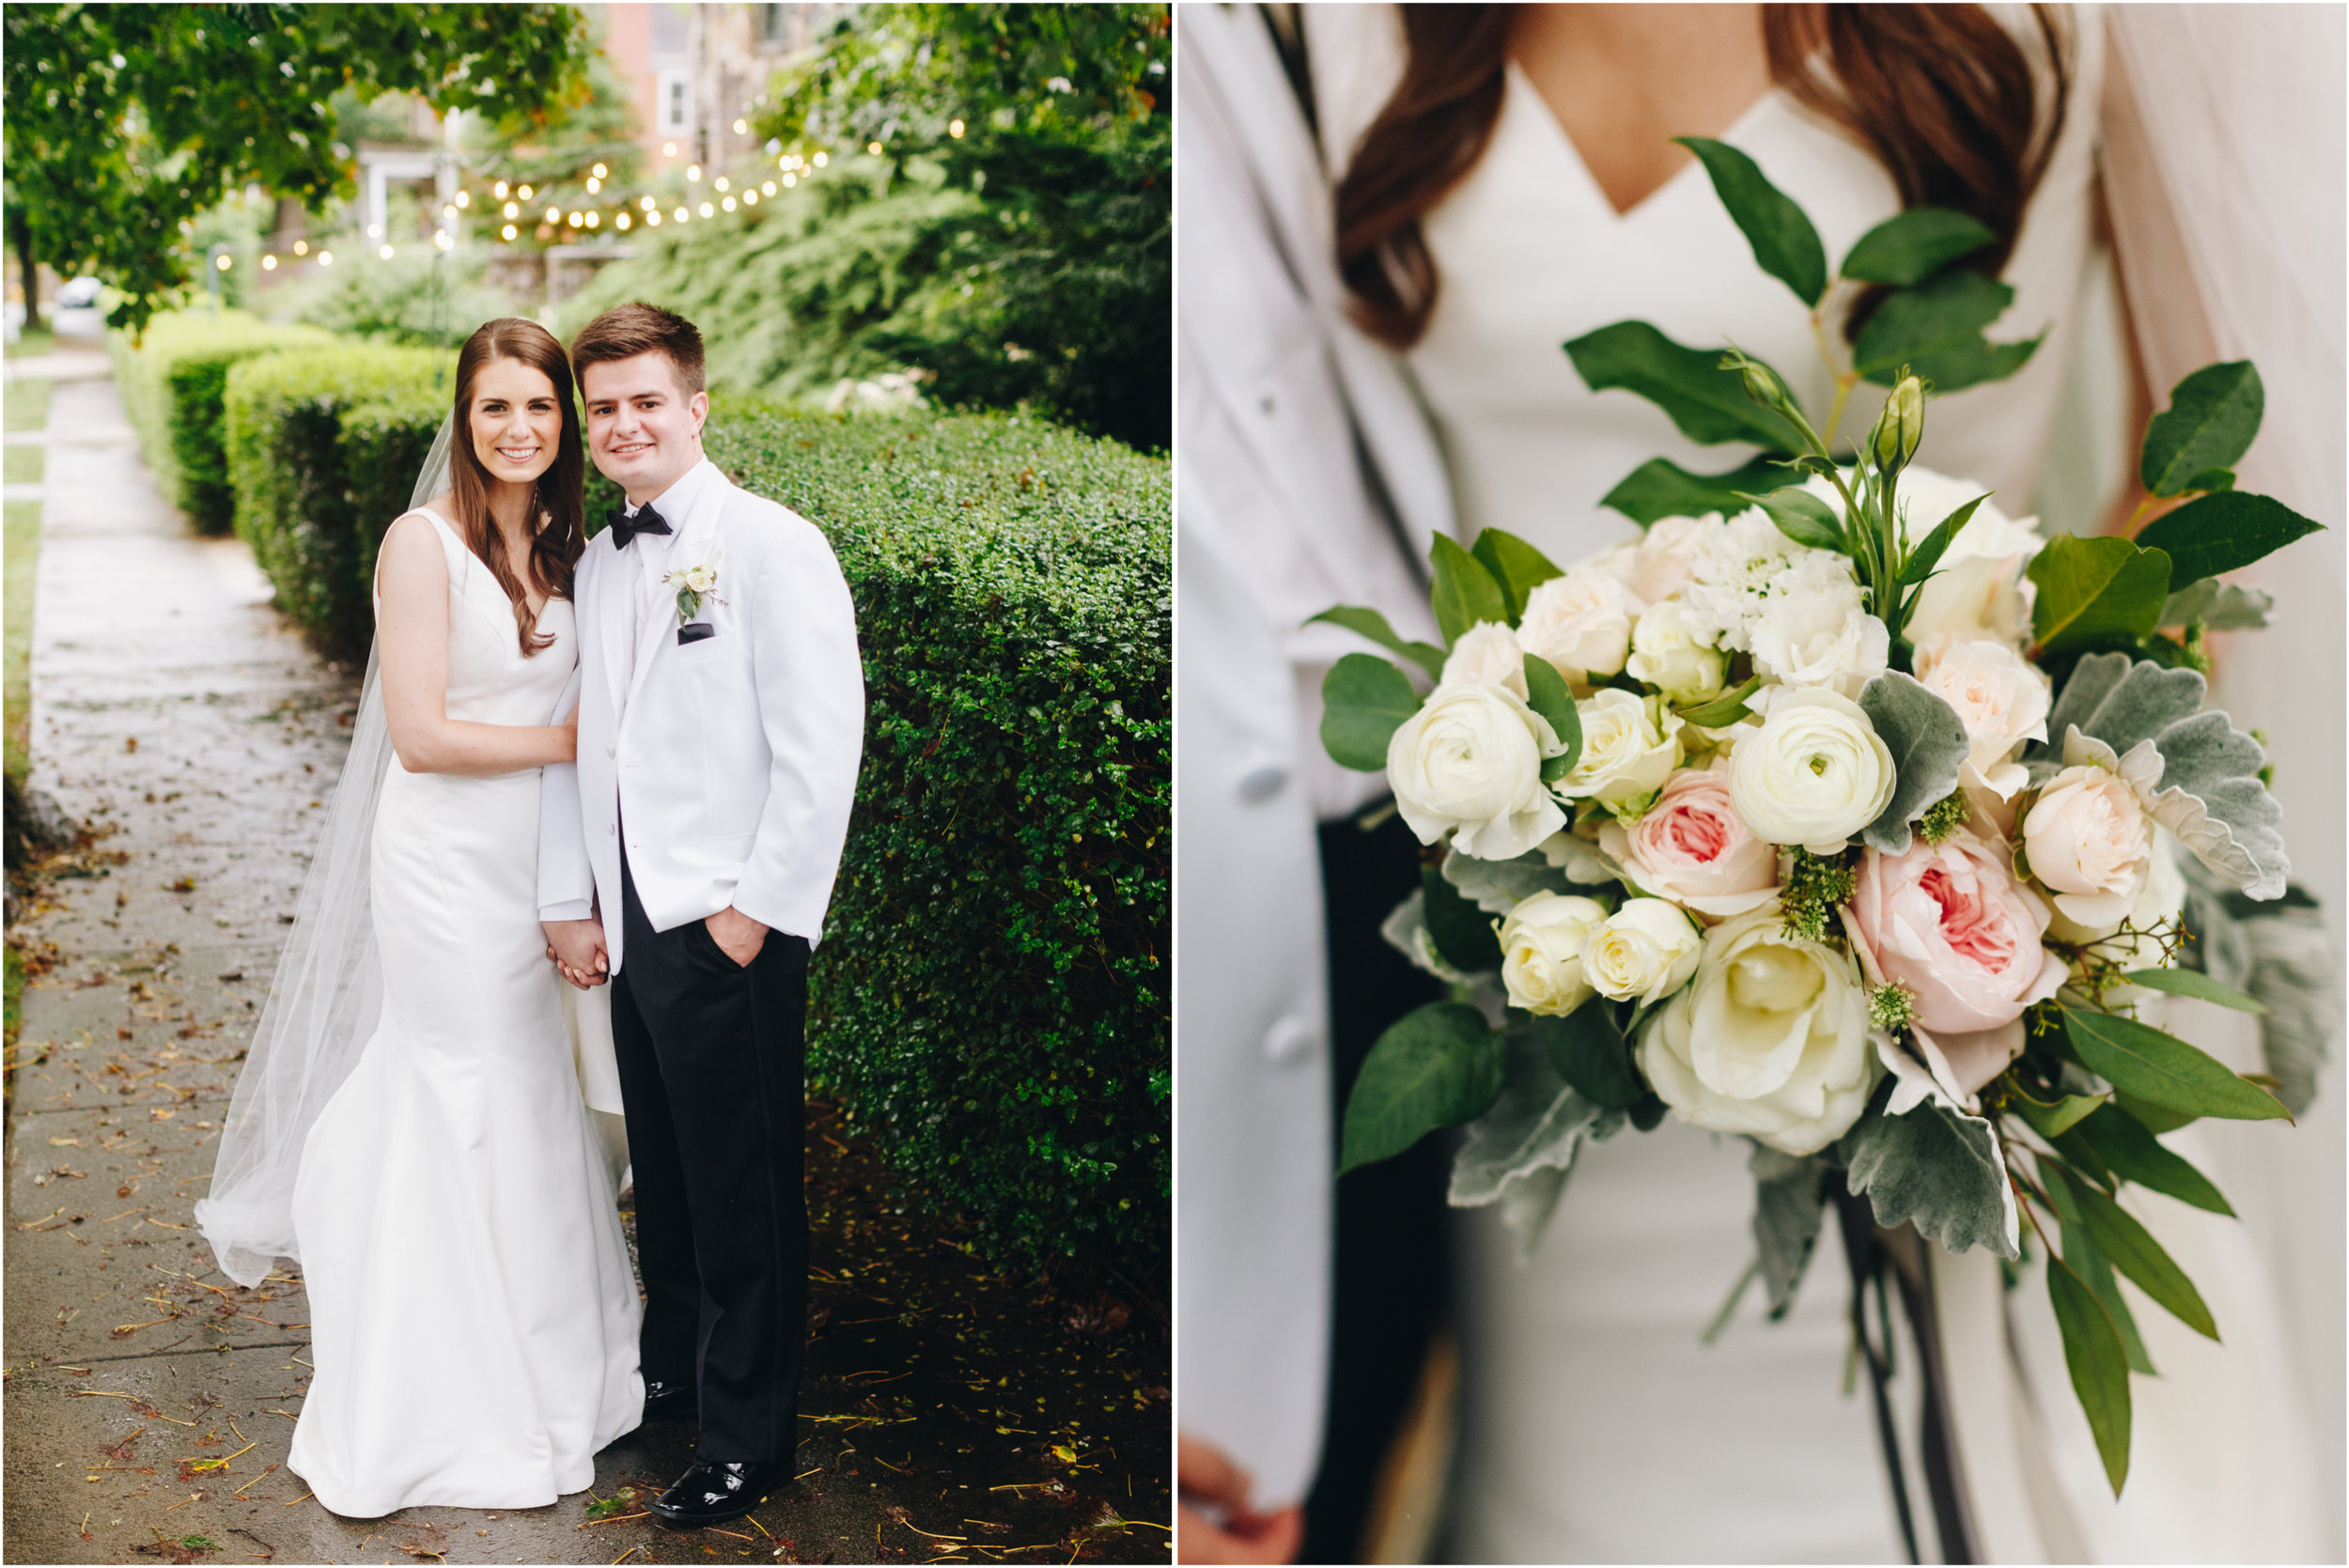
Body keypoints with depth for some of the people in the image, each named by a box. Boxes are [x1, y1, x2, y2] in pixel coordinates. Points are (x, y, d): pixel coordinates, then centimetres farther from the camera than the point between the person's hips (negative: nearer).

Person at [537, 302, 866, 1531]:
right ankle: (673, 1368, 35)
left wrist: (755, 910, -14)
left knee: (743, 1188, 1)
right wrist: (570, 901, 11)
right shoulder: (598, 565, 13)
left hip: (730, 931, -7)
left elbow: (822, 749, -13)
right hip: (631, 925, 7)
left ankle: (747, 1432, 14)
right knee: (661, 1170, 18)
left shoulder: (773, 548, -9)